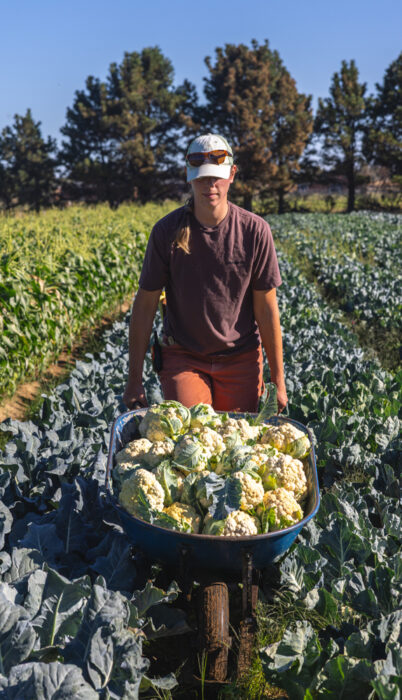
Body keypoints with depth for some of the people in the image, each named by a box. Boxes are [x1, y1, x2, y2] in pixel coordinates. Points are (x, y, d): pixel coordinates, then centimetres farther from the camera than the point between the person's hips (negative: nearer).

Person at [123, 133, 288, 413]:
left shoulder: (255, 230, -9)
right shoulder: (167, 231, -10)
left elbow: (266, 308, -4)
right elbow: (145, 304, -5)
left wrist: (278, 380, -2)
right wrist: (134, 380, -5)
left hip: (240, 359, 1)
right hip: (183, 358, -1)